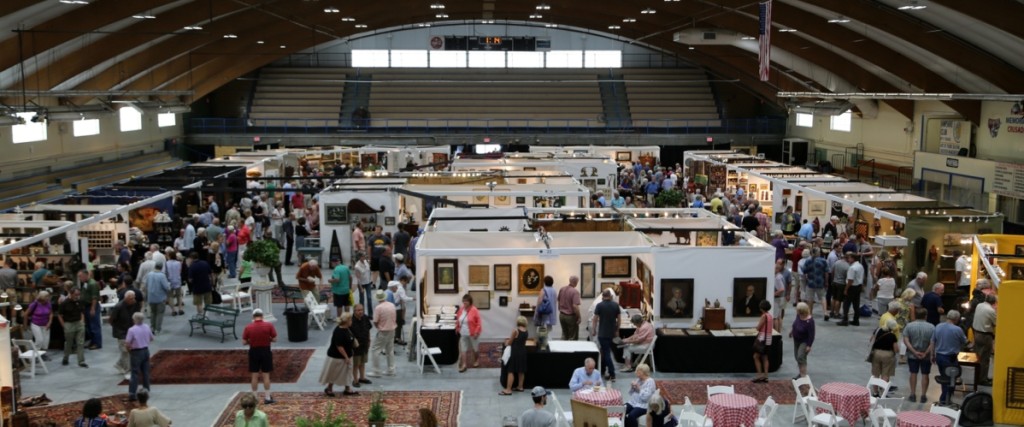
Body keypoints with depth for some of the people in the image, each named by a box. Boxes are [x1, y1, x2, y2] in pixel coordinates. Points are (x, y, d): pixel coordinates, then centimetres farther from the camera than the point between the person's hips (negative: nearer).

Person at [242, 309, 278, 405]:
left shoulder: (248, 327, -6)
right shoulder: (269, 325, -9)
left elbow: (244, 342, -3)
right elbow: (274, 339, -5)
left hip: (254, 352, 1)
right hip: (265, 351, -1)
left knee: (255, 375, 10)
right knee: (266, 375, 6)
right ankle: (267, 398, 9)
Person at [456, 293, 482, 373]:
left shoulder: (474, 310, -18)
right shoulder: (461, 309, -1)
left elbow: (478, 323, -16)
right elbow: (458, 320, 12)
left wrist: (476, 333, -18)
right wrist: (457, 329, 9)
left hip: (472, 333, -4)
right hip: (463, 334, 4)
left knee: (474, 347, 13)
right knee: (463, 348, 2)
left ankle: (476, 360, 35)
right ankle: (464, 364, 6)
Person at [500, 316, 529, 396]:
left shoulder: (515, 331, -14)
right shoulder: (526, 332, 4)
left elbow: (510, 342, -6)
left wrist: (507, 342, 17)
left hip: (515, 352, -7)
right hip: (523, 352, 7)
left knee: (511, 371, -4)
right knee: (521, 371, 16)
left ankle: (508, 390, -7)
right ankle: (520, 387, 24)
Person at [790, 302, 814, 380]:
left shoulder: (809, 321, -32)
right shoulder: (799, 315, -13)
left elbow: (811, 334, -25)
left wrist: (809, 346, -23)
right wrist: (792, 330, 23)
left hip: (804, 341, -8)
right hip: (796, 340, 8)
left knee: (801, 357, -16)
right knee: (797, 356, 14)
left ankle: (803, 375, -6)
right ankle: (802, 372, 29)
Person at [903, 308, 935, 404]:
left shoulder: (909, 326, -7)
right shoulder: (931, 327, -9)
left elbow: (905, 341, -12)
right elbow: (933, 343, -15)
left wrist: (914, 352, -13)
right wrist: (926, 353, -13)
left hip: (912, 355, 1)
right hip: (926, 356, -1)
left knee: (913, 374, 12)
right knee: (925, 375, 9)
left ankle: (913, 395, 15)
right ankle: (923, 396, 12)